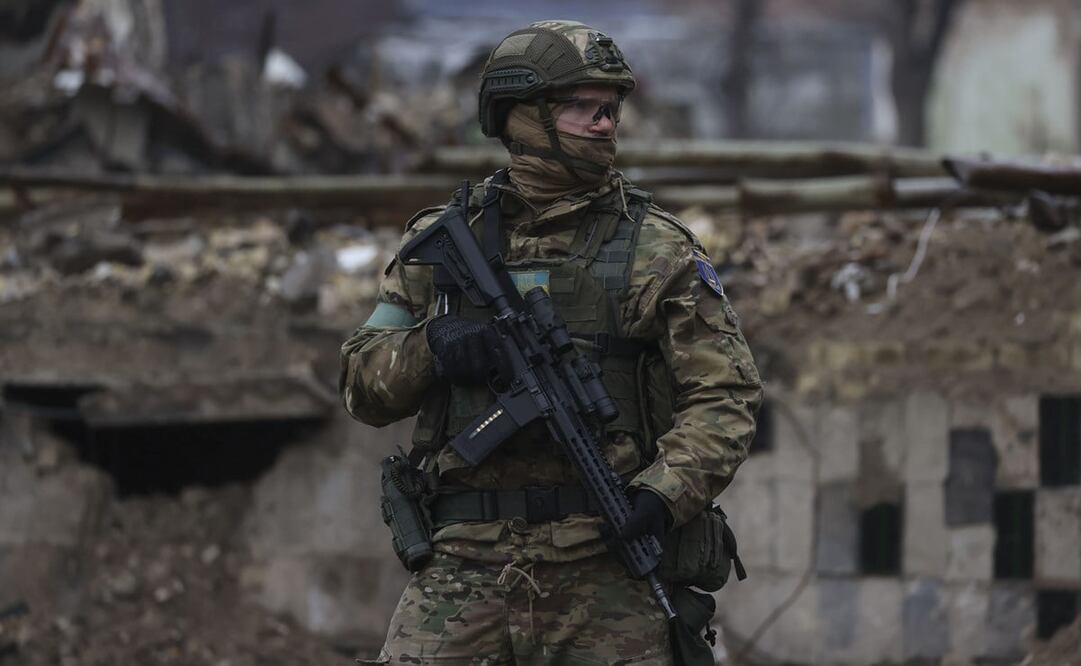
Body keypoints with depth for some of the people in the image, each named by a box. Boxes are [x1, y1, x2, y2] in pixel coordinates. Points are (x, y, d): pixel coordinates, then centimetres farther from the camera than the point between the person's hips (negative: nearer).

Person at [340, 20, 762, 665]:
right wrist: (431, 347, -8)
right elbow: (365, 382, 14)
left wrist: (666, 493, -15)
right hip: (465, 567, 1)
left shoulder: (658, 249, 6)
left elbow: (724, 395, 2)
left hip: (605, 573, -1)